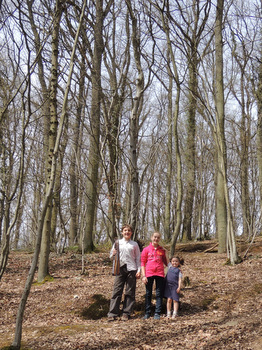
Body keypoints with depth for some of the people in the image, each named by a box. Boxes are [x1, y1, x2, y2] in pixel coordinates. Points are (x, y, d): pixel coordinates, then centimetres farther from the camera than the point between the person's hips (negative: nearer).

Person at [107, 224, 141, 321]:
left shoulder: (134, 244, 12)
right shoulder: (117, 243, 13)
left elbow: (138, 258, 12)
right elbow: (111, 256, 16)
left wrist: (138, 270, 2)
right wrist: (114, 254, -7)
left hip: (131, 269, 0)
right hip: (120, 268, 0)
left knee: (130, 292, 0)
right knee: (116, 291, -5)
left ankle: (126, 313, 7)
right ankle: (112, 313, -4)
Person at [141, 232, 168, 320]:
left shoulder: (162, 250, 12)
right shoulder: (146, 249, 5)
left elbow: (165, 261, 22)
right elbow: (142, 263, 3)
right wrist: (143, 276, -4)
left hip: (160, 274, 1)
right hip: (149, 274, -1)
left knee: (159, 294, 1)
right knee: (148, 294, 6)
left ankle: (157, 313, 6)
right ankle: (147, 313, 14)